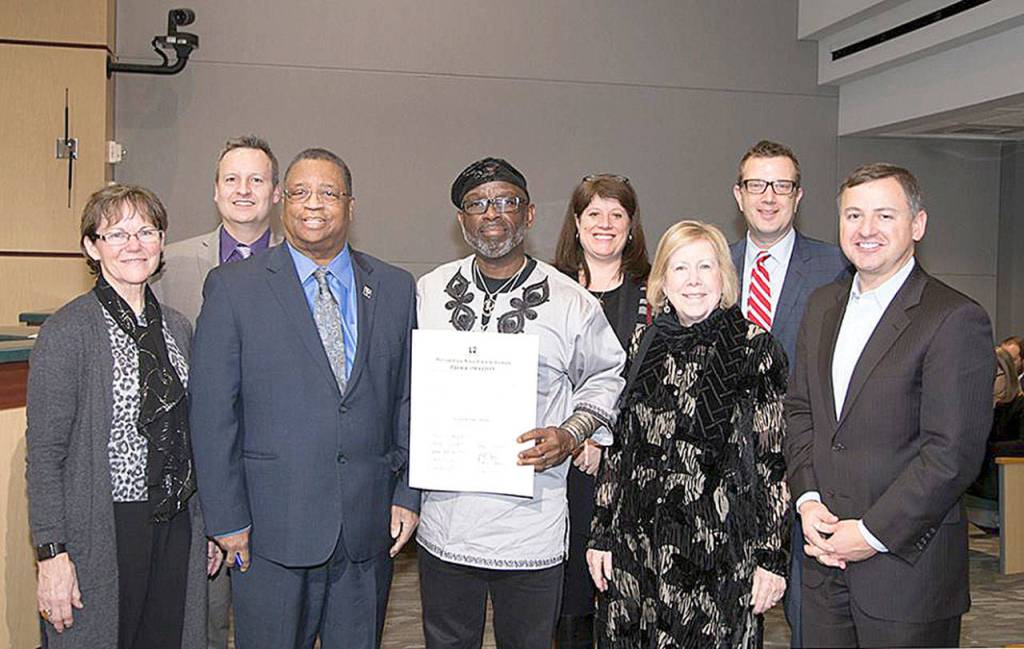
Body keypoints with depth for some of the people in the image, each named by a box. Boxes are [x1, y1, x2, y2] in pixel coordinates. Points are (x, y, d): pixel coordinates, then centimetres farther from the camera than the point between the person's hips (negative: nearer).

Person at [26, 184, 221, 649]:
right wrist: (52, 553, -15)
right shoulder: (67, 332, -9)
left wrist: (208, 524, 13)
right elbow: (44, 453, -11)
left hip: (177, 526, 6)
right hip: (103, 533, -5)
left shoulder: (177, 327, 9)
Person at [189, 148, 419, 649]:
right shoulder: (233, 288, -2)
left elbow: (409, 399, 9)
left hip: (370, 529, 3)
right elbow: (212, 413, -4)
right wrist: (227, 519, -7)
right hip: (272, 530, -2)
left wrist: (408, 495, 2)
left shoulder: (396, 289, 7)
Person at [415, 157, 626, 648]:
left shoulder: (571, 302, -3)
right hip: (444, 524, 2)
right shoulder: (428, 291, 5)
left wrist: (569, 435, -8)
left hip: (532, 533, -2)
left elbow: (607, 380, 8)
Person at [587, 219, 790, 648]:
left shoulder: (755, 349, -6)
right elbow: (620, 444, 11)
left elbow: (774, 462, -7)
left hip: (719, 547, -4)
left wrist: (771, 557, -9)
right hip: (636, 544, 4)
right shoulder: (645, 344, 7)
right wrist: (602, 533, 9)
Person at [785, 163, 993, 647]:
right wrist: (807, 499, -2)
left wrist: (872, 534, -16)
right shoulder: (823, 305, 10)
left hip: (907, 567, -5)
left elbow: (953, 454, -17)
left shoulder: (955, 320, -12)